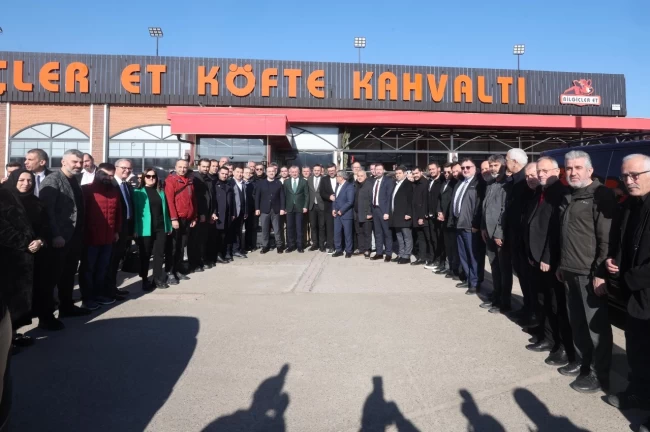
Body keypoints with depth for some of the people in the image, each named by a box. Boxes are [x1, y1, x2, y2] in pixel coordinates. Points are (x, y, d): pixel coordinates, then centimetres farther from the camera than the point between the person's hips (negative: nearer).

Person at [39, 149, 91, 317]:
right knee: (53, 275, 0)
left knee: (69, 274, 17)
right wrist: (55, 235, -23)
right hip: (59, 238, -8)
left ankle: (66, 306, 28)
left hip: (74, 237, 8)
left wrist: (80, 234, 12)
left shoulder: (75, 181, 14)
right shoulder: (52, 180, -10)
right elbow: (46, 209, -19)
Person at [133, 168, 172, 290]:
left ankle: (158, 279, 18)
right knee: (145, 255, 8)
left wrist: (168, 226, 9)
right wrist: (135, 229, -15)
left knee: (159, 254, 8)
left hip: (160, 228, 4)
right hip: (145, 229, -4)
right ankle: (145, 280, 18)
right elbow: (135, 211, -7)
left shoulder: (160, 192, 13)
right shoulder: (138, 192, -1)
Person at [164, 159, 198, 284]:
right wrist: (173, 218, -19)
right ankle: (169, 273, 6)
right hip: (176, 219, -6)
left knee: (181, 247, 12)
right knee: (172, 247, 0)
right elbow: (169, 200, -13)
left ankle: (178, 270, 21)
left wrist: (194, 217, 13)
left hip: (187, 219, 6)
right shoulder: (170, 180, -6)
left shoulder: (190, 182, 15)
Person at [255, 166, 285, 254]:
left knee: (277, 229, 4)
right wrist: (257, 208, -3)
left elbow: (282, 197, 4)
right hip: (264, 209, 0)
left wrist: (282, 208, -4)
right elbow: (257, 196, 4)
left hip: (276, 210, 0)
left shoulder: (279, 183, 7)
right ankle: (265, 246, 13)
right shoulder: (260, 183, 6)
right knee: (265, 229, 4)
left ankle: (279, 245, 12)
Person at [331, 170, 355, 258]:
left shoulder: (349, 186, -12)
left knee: (347, 233, 3)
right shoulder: (338, 185, 13)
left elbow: (350, 201, -18)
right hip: (337, 213, 7)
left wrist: (341, 211, -16)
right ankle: (338, 250, 18)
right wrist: (334, 209, 3)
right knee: (337, 233, 8)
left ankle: (348, 251, 14)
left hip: (346, 214, -7)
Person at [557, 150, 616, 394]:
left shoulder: (601, 195, -11)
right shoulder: (570, 198, 15)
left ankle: (600, 374, 16)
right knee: (577, 322, 17)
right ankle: (583, 361, 32)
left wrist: (600, 272, -19)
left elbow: (607, 238, -16)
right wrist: (562, 264, 20)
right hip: (570, 271, 8)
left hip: (590, 272, -8)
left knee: (596, 324, 3)